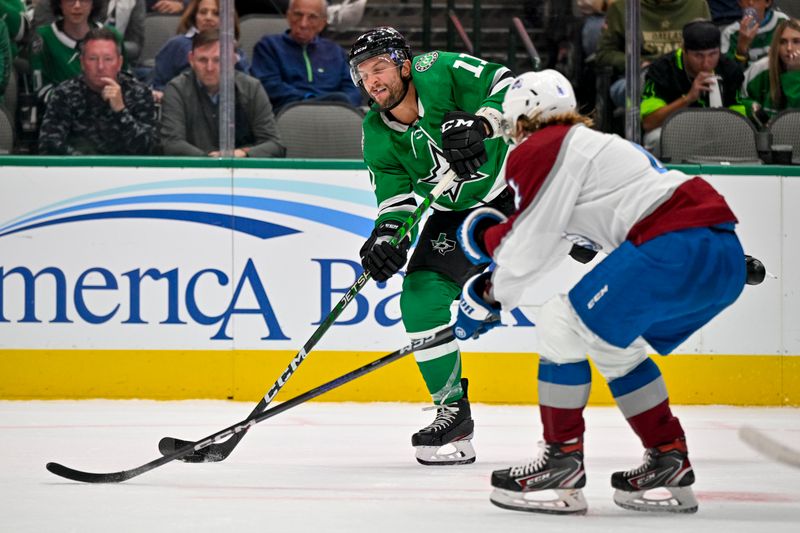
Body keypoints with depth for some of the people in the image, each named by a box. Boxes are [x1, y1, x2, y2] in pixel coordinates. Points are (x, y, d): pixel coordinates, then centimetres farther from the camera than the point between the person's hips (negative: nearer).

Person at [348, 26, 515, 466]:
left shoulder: (442, 72, -19)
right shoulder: (377, 136, -4)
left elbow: (510, 89, -21)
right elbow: (396, 199, -1)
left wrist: (480, 124, -36)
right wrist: (387, 235, -21)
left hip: (515, 187, -5)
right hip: (456, 216, 5)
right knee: (421, 298, -9)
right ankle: (453, 411, 1)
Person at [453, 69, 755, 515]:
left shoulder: (543, 149, 2)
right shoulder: (585, 143, 30)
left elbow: (531, 244, 2)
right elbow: (546, 241, 34)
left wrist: (490, 298, 15)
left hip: (676, 244, -10)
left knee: (565, 325, -1)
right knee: (611, 342, 23)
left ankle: (563, 465, 2)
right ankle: (670, 468, 22)